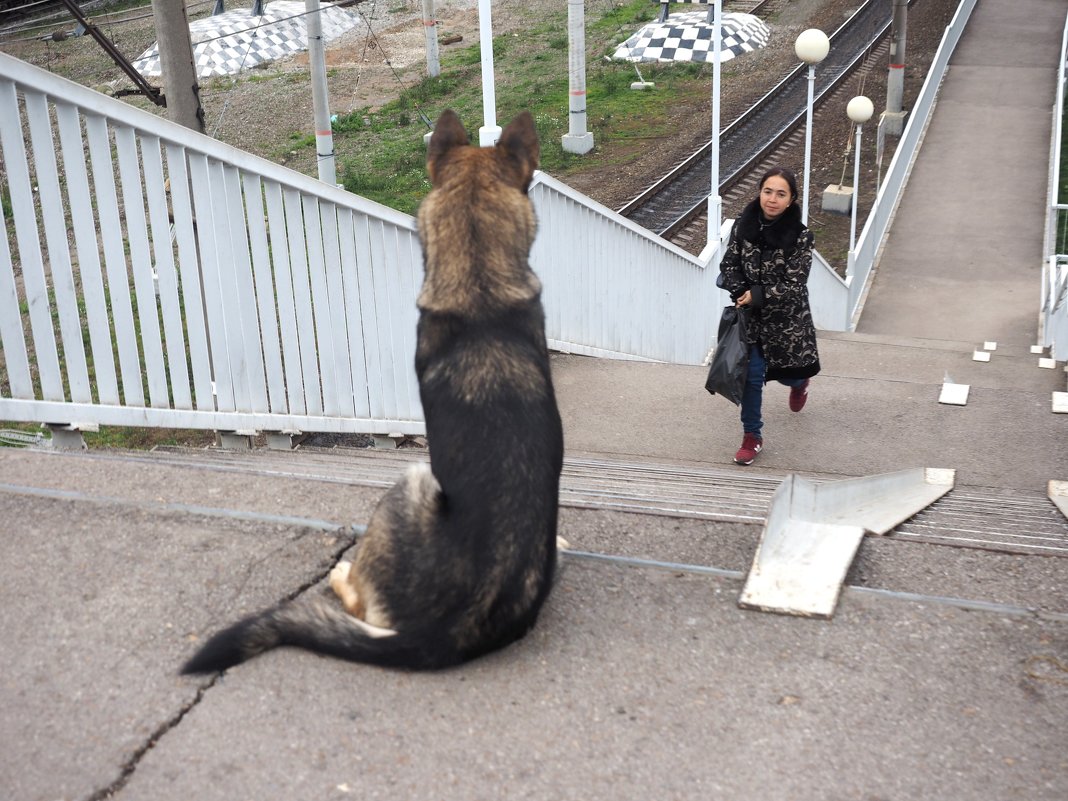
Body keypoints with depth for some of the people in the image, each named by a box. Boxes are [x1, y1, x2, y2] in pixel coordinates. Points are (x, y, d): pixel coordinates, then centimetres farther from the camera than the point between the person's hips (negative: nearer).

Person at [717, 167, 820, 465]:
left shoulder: (800, 236, -19)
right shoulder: (743, 225, -9)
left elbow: (794, 286, -18)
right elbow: (728, 265, -2)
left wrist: (756, 296, -21)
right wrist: (742, 294, -17)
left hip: (787, 318, -2)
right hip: (752, 316, 2)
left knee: (787, 372, 16)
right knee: (752, 375, 0)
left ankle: (799, 382, 56)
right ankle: (752, 437, 17)